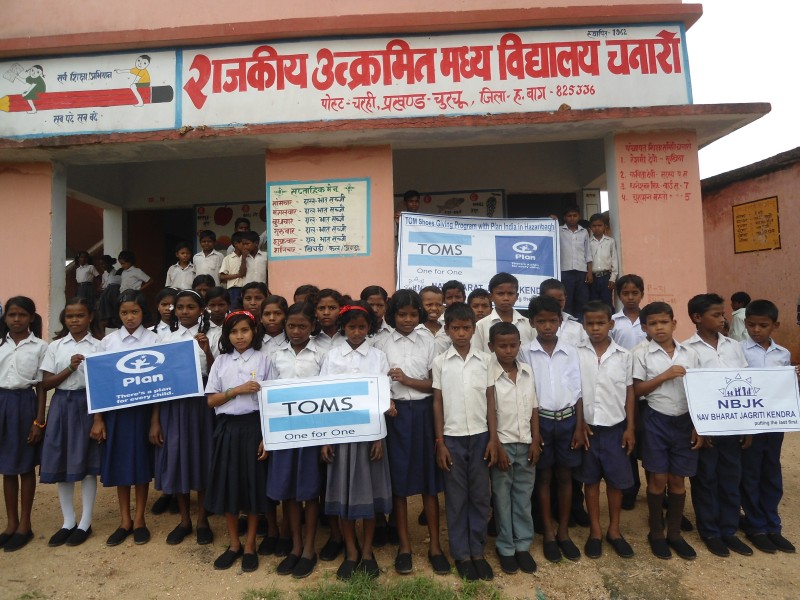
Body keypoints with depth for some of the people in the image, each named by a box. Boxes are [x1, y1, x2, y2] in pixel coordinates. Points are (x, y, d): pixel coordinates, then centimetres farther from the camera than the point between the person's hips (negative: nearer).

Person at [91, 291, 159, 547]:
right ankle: (125, 520, 25)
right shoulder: (107, 341, 2)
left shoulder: (153, 340, -4)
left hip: (143, 408, -2)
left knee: (141, 461, 7)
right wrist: (98, 419, -1)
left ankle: (139, 519, 23)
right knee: (119, 463, 9)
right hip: (115, 408, 2)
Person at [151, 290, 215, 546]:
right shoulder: (166, 339, 4)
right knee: (176, 460, 9)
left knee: (201, 459, 7)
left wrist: (207, 351, -21)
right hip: (173, 405, 2)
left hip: (200, 404, -2)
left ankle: (202, 520, 25)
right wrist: (154, 420, 1)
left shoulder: (209, 338, -1)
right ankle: (184, 520, 28)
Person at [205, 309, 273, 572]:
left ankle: (250, 545, 24)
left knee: (254, 485, 5)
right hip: (227, 428, 2)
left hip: (253, 427, -2)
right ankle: (234, 544, 27)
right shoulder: (221, 362, 5)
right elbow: (211, 400, 2)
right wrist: (237, 390, -14)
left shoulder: (263, 360, -2)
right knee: (227, 485, 8)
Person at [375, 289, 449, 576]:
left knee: (429, 478, 7)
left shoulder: (428, 342, 3)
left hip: (423, 412, 1)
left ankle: (434, 545, 22)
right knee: (398, 480, 8)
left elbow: (435, 384, 0)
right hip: (394, 413, 0)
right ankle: (404, 545, 24)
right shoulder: (382, 344, 1)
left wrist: (407, 380, -14)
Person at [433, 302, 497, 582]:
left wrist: (493, 438, -1)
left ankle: (477, 551, 27)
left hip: (480, 436, 1)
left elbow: (490, 400, 3)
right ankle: (461, 554, 24)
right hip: (452, 438, -1)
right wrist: (439, 443, -2)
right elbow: (437, 403, 0)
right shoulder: (440, 362, -3)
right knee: (456, 498, 9)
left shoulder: (485, 359, 0)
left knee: (480, 496, 11)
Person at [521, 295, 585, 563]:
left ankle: (563, 532, 27)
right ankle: (548, 533, 24)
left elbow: (577, 391, 3)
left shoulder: (570, 351, 0)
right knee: (544, 476, 10)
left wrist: (579, 426, 0)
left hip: (567, 419, 2)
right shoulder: (526, 353, -7)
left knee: (565, 476, 12)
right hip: (540, 420, -2)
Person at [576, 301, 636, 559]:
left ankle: (614, 530, 28)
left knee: (616, 479, 10)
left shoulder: (624, 355, -2)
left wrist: (630, 428, 0)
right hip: (588, 426, -1)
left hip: (616, 426, 1)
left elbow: (629, 392, 3)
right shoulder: (576, 353, -6)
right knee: (591, 479, 11)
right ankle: (595, 530, 24)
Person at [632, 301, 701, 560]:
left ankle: (674, 532, 27)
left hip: (684, 421, 3)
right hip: (656, 421, -2)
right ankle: (656, 532, 23)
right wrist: (665, 376, -17)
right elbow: (637, 390, -8)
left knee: (678, 479, 11)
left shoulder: (689, 354, 3)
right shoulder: (642, 354, -5)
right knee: (658, 478, 5)